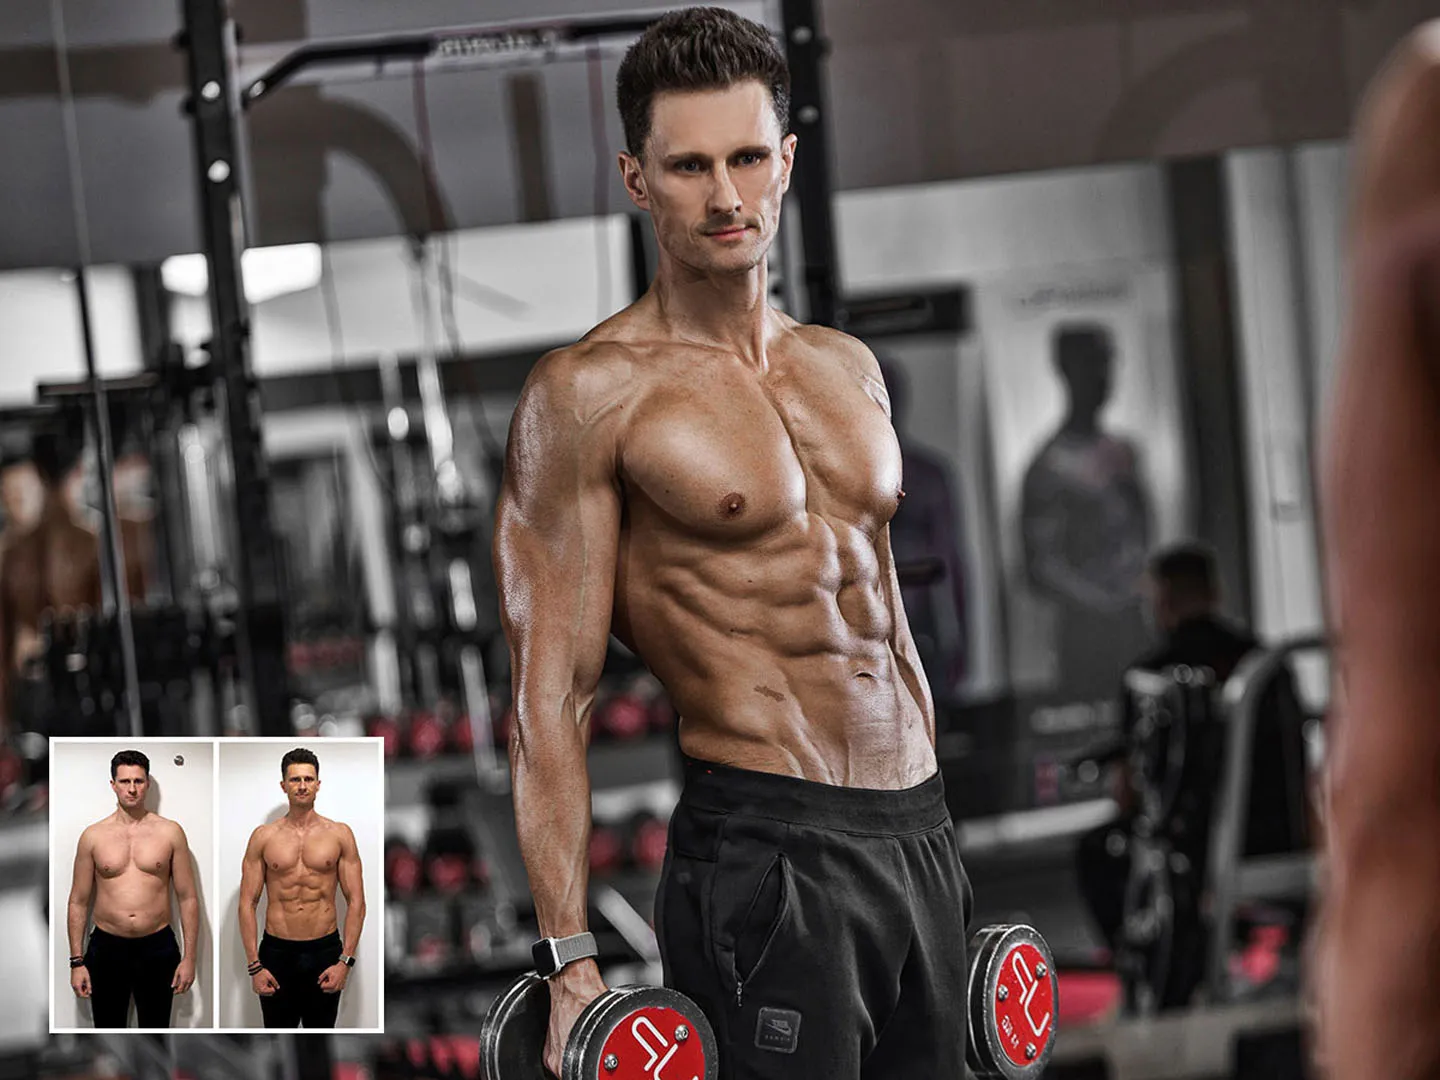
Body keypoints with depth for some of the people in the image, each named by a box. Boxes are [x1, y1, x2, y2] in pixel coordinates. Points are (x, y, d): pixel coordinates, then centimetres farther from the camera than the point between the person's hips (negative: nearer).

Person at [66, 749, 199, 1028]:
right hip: (107, 948, 1)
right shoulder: (93, 836, 1)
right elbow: (78, 902, 6)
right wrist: (77, 961, 1)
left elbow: (188, 898, 1)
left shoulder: (170, 832, 0)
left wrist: (189, 957, -3)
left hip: (157, 948, -1)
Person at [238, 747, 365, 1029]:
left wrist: (345, 961, -8)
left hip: (325, 952, 0)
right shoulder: (264, 837, 2)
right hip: (277, 952, 0)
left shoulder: (340, 834, 2)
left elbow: (356, 902, 1)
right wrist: (254, 966, -6)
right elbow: (248, 903, 1)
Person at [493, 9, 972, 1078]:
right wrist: (568, 955, -15)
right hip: (763, 856, -7)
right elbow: (550, 697, -9)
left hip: (919, 836, 7)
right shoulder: (588, 394, -6)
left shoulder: (848, 368, 14)